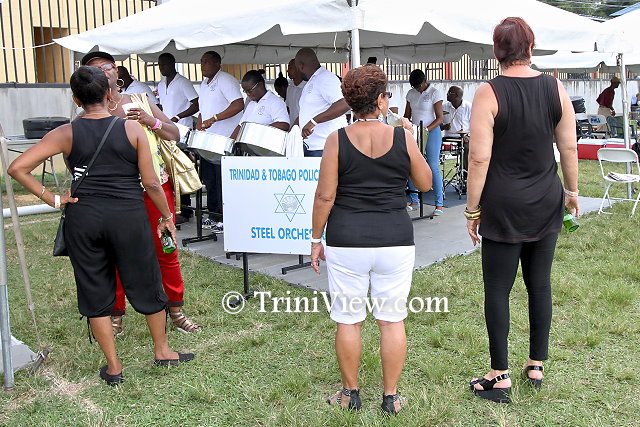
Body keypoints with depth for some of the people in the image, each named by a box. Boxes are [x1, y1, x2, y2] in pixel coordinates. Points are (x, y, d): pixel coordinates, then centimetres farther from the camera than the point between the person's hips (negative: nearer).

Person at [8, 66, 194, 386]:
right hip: (128, 216, -1)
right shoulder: (132, 129, -3)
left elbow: (18, 168, -6)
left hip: (82, 218, 1)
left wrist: (51, 199, 0)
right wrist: (166, 217, 9)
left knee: (95, 291, 13)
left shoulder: (66, 134, -1)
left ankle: (113, 367, 22)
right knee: (146, 285, 15)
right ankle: (162, 351, 31)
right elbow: (151, 183, -3)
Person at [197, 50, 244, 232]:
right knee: (209, 178, 12)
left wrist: (214, 119, -26)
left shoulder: (225, 80, -9)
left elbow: (239, 104, -22)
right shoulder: (204, 84, 20)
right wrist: (198, 129, 11)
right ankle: (213, 215, 22)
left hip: (225, 140, -9)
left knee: (223, 180, -7)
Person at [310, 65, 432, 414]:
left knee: (348, 320, 12)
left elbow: (325, 196, -6)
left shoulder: (337, 140, -5)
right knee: (392, 320, 12)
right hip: (395, 241, 1)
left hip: (346, 241, -1)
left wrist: (316, 239, 5)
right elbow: (425, 183, 10)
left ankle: (350, 393, 26)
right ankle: (391, 396, 23)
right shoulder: (402, 138, -3)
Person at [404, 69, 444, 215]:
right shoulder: (411, 93, 10)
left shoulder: (434, 93, -6)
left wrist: (427, 129, -22)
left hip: (432, 132, -5)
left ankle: (439, 204, -3)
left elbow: (439, 118, -9)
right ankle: (414, 201, 10)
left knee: (433, 167, -8)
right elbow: (407, 115, 15)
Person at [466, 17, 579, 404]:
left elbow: (480, 158, -13)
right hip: (547, 202, 5)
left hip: (503, 205, -4)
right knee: (540, 284, 14)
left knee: (498, 289, 4)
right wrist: (572, 190, 20)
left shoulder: (489, 93, -12)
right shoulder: (555, 88, 1)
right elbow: (569, 148, 6)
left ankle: (500, 377, 11)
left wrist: (472, 209, -5)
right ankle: (537, 366, 27)